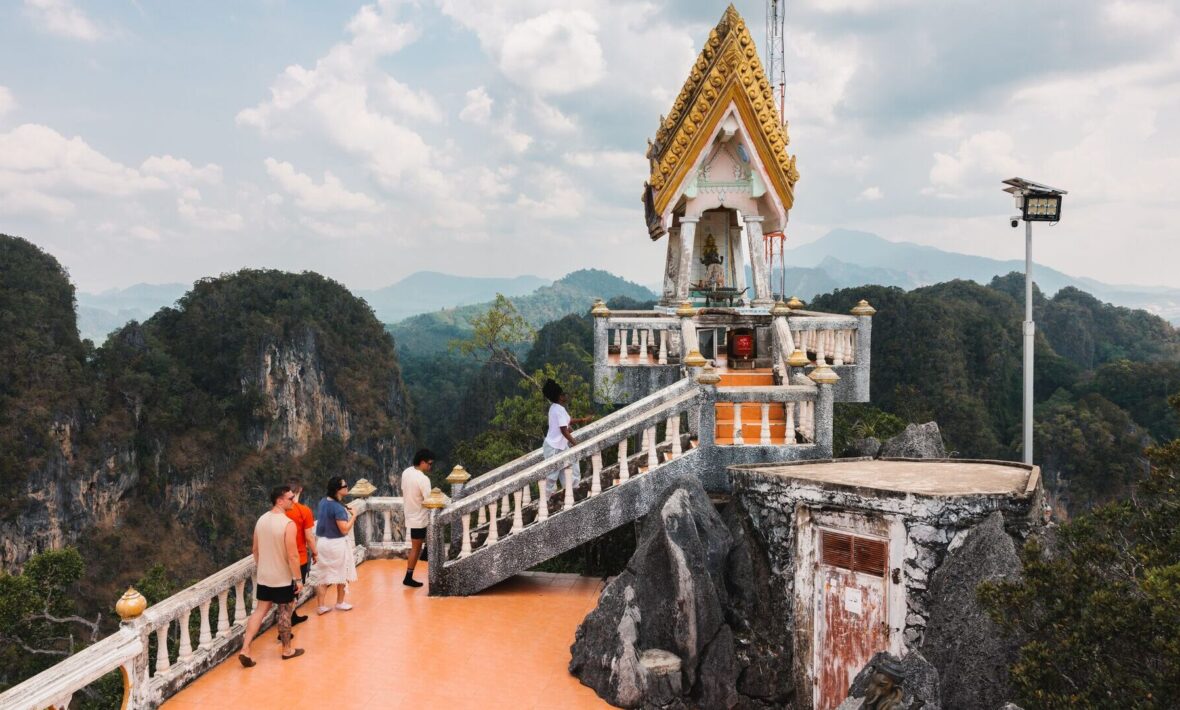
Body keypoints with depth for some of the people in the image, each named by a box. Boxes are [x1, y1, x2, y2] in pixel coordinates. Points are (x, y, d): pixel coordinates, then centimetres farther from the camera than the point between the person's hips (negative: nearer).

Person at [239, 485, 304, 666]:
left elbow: (255, 549, 10)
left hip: (263, 577, 6)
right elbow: (292, 555, -22)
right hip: (283, 578, -6)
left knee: (259, 611, 11)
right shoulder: (288, 524, -22)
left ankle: (245, 650, 3)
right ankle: (287, 650, 23)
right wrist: (298, 579, -14)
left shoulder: (261, 520, 1)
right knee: (285, 613, 9)